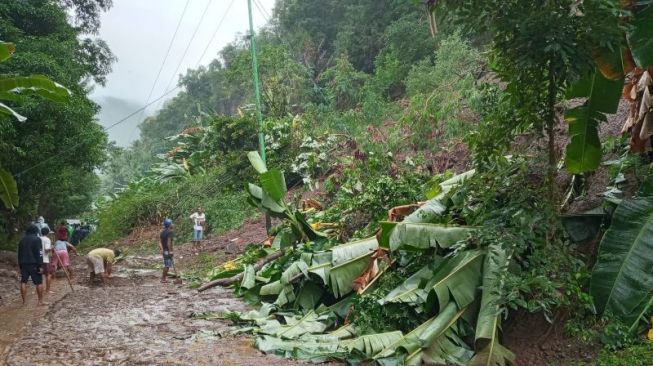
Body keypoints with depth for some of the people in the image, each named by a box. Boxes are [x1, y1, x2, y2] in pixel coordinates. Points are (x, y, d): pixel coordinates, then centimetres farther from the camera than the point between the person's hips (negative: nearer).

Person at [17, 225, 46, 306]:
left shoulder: (22, 240, 15)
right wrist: (40, 265, -13)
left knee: (23, 282, 8)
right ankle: (40, 301, 0)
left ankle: (24, 301, 9)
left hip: (24, 264, 6)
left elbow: (19, 253, 17)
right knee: (39, 282, 0)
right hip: (34, 264, -6)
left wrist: (20, 265, 22)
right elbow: (38, 253, -13)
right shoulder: (37, 239, -5)